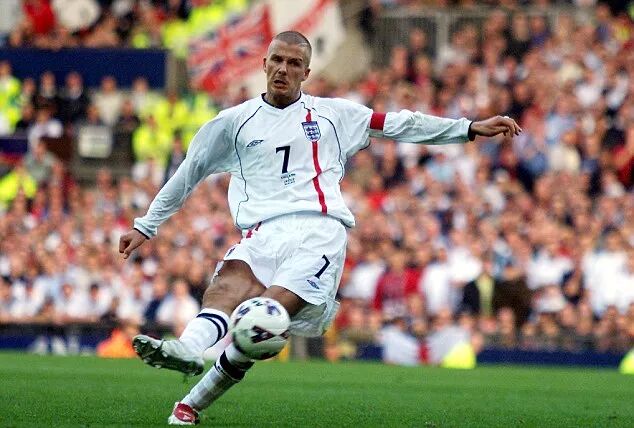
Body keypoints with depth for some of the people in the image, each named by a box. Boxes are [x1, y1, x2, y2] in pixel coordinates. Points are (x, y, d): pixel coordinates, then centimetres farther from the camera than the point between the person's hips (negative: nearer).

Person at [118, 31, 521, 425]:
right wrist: (146, 226, 29)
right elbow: (189, 173, 27)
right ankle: (189, 348, -61)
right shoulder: (235, 122, 20)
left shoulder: (333, 113, 18)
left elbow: (399, 124, 19)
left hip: (319, 231, -2)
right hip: (264, 230, 2)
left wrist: (469, 128, 14)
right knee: (233, 281, -33)